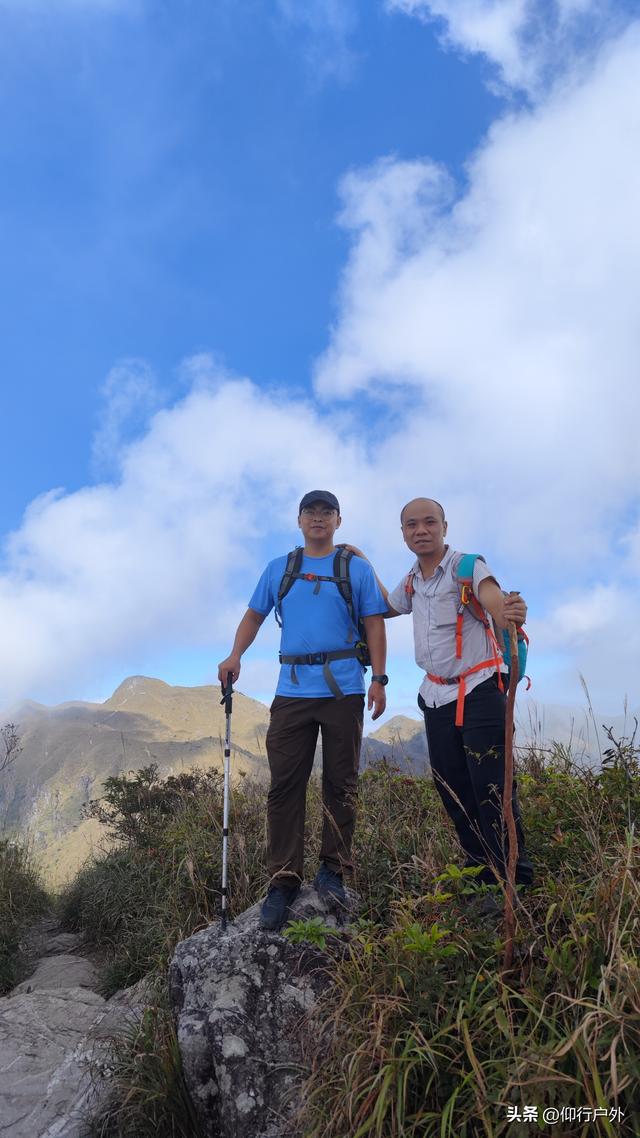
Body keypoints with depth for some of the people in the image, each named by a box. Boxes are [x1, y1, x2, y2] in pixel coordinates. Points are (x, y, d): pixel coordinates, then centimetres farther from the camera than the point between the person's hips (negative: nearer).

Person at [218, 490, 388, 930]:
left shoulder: (357, 568, 8)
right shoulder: (278, 569, 15)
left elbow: (374, 625, 4)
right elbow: (255, 615, 17)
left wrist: (379, 679, -4)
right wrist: (235, 656, 0)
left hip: (343, 690, -1)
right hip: (292, 690, 2)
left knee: (341, 784, 5)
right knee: (285, 784, -2)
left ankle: (333, 870, 17)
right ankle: (284, 879, 5)